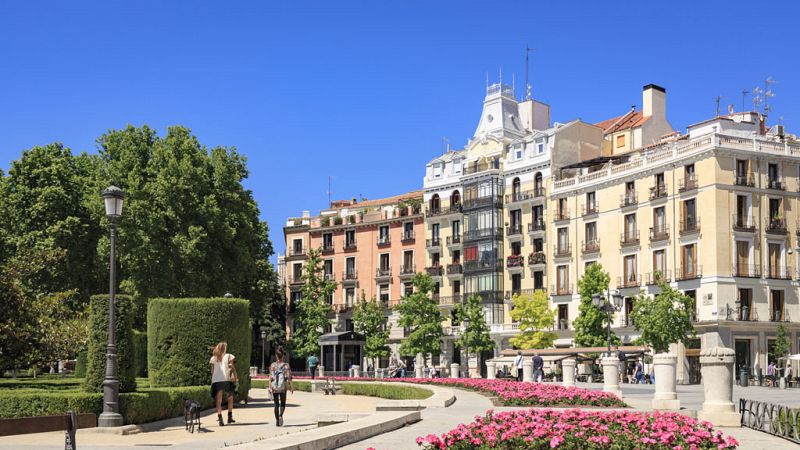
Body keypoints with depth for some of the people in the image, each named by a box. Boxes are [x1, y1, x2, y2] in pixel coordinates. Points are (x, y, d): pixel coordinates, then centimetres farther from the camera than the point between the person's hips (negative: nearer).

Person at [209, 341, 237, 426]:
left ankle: (220, 418, -15)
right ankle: (230, 417, 15)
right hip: (226, 380, -2)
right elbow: (232, 367, -6)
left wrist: (212, 382, 11)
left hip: (216, 381, 2)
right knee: (230, 398, 16)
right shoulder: (228, 356, 6)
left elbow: (212, 371, 9)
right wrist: (234, 376, -5)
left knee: (219, 400, 0)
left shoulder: (213, 358, 12)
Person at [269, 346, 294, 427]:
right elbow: (289, 377, -6)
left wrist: (270, 387, 0)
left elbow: (271, 377, -4)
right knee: (283, 403, 11)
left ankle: (277, 421, 10)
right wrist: (291, 387, 0)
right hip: (283, 387, -1)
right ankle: (280, 415, -16)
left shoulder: (272, 365, -1)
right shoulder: (286, 365, -3)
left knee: (276, 404, 11)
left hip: (274, 387, 1)